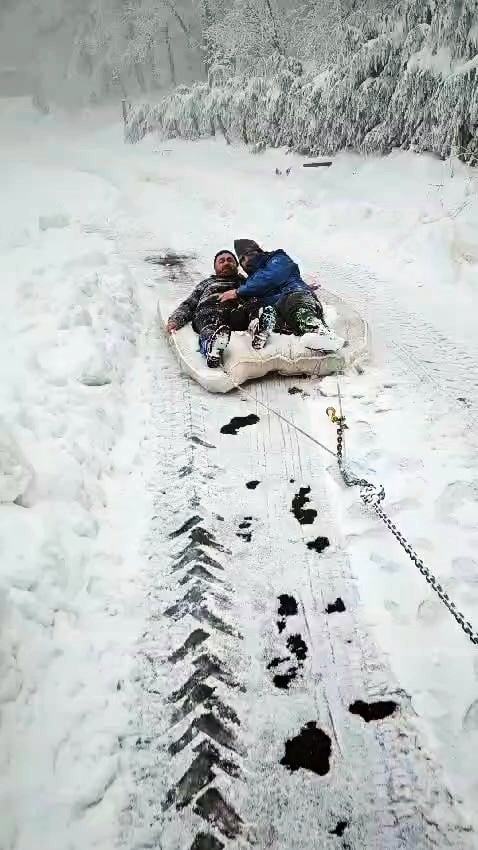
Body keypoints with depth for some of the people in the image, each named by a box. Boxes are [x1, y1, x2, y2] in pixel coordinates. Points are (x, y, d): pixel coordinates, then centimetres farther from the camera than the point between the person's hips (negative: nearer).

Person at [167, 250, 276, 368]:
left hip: (239, 311, 0)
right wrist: (175, 320, 8)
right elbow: (188, 305, 29)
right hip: (210, 310, 0)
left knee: (255, 305, -33)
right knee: (212, 327, -37)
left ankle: (257, 329, -61)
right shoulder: (206, 283, 41)